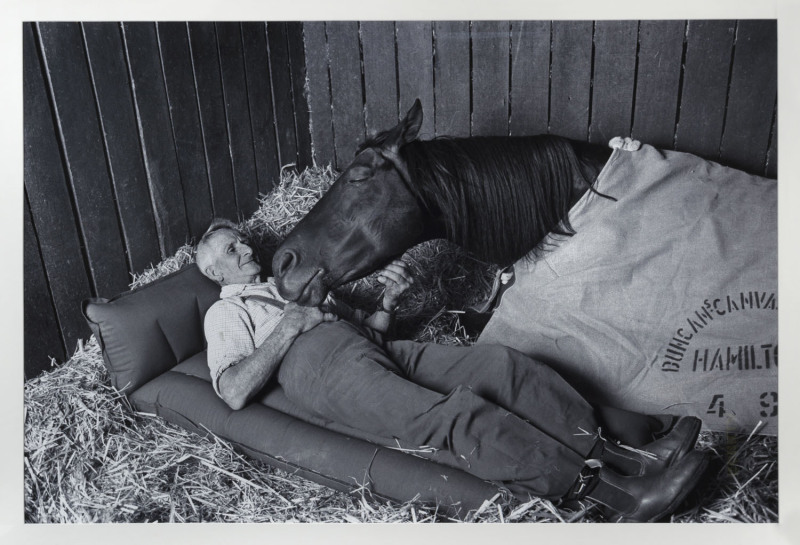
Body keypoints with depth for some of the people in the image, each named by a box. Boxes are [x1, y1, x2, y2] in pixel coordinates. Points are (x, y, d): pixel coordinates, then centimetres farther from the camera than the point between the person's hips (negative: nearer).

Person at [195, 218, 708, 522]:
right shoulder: (226, 311, 18)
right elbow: (234, 391, -2)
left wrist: (390, 300, 9)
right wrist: (287, 329, -6)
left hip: (378, 351, 7)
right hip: (326, 370, -7)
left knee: (501, 363, -16)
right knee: (458, 416, -31)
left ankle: (618, 452, -23)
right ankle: (612, 492, -36)